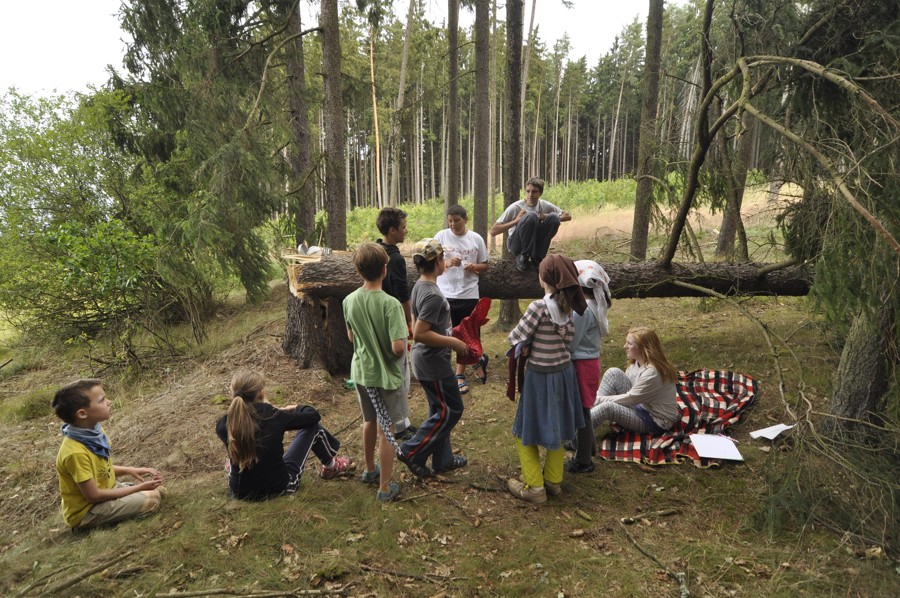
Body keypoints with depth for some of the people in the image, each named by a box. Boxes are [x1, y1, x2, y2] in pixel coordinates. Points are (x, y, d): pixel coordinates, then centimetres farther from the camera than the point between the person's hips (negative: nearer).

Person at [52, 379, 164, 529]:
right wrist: (139, 488, -20)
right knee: (150, 499, -20)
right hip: (86, 511, -8)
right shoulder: (76, 452, -31)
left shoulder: (93, 431, -5)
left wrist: (129, 470, -2)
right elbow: (93, 496, -25)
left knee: (157, 488, 4)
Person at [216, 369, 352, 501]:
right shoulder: (274, 417, -20)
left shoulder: (224, 424, -13)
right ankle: (331, 466, 34)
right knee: (312, 426, 11)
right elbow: (313, 415, -4)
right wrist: (295, 408, 16)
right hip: (279, 487, -3)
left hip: (240, 493, 3)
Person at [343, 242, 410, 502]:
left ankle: (370, 469, 44)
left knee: (370, 421, 26)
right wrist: (397, 355, -7)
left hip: (360, 371, 6)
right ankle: (384, 488, 17)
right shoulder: (390, 304, -24)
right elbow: (398, 347, -28)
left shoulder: (349, 301, -5)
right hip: (385, 374, -6)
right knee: (387, 432, 7)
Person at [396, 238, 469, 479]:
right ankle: (412, 452, 9)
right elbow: (419, 334, -28)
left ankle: (442, 460, 30)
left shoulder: (419, 286, 5)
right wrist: (453, 342, -19)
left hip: (425, 358, 10)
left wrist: (448, 336, 16)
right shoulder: (433, 295, -24)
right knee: (450, 410, 4)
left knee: (440, 410, 19)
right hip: (433, 362, -10)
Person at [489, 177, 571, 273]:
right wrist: (516, 220, -28)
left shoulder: (545, 206, -5)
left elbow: (568, 216, 3)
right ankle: (522, 257, -16)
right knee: (531, 216, -30)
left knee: (554, 217, -18)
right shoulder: (515, 207, -16)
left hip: (535, 244, 4)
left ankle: (536, 258, -12)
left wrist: (548, 218, -15)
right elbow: (493, 232, -18)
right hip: (516, 245, -4)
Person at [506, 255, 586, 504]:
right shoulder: (567, 305, -3)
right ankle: (553, 480, 35)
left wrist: (529, 343, 4)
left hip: (541, 376, -7)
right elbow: (569, 336, 2)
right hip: (564, 372, 7)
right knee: (556, 428, 22)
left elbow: (516, 338, -16)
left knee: (526, 432, 10)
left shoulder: (539, 307, -24)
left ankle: (535, 487, 16)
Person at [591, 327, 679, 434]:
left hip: (656, 422, -9)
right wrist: (596, 397, -8)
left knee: (607, 407, -31)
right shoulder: (636, 363, 0)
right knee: (613, 373, -8)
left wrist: (598, 399, -15)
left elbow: (629, 399, -22)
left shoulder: (651, 373, -27)